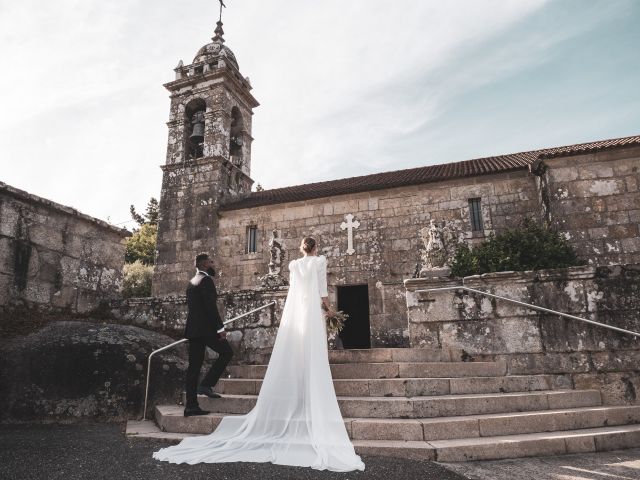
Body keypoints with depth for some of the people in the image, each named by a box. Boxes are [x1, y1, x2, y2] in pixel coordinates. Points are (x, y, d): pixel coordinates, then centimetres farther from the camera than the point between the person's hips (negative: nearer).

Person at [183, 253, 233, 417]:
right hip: (206, 328, -9)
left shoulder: (192, 282, 20)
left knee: (194, 366, 8)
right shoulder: (206, 280, -10)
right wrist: (220, 328, -16)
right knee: (227, 352, 4)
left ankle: (191, 405, 10)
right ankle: (206, 384, -1)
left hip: (193, 329, 9)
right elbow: (211, 306, -18)